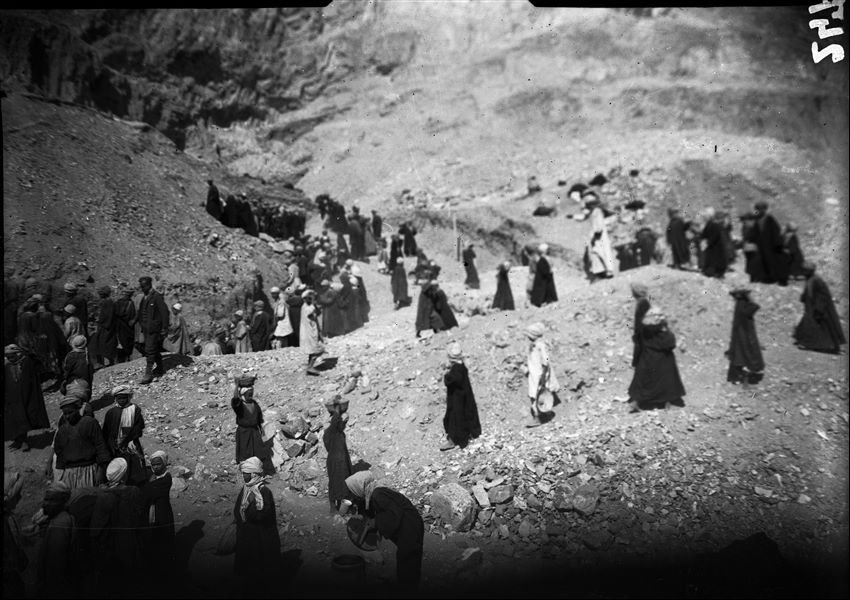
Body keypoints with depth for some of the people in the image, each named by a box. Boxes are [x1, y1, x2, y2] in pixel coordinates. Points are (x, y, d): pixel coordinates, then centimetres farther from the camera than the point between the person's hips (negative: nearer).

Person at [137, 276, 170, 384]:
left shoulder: (157, 297, -12)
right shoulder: (144, 297, 14)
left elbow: (164, 313, -15)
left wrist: (164, 329, -15)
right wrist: (142, 326, 13)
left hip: (154, 329, -8)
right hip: (146, 329, 8)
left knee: (149, 351, -10)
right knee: (155, 350, 16)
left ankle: (148, 374, -8)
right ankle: (159, 369, 28)